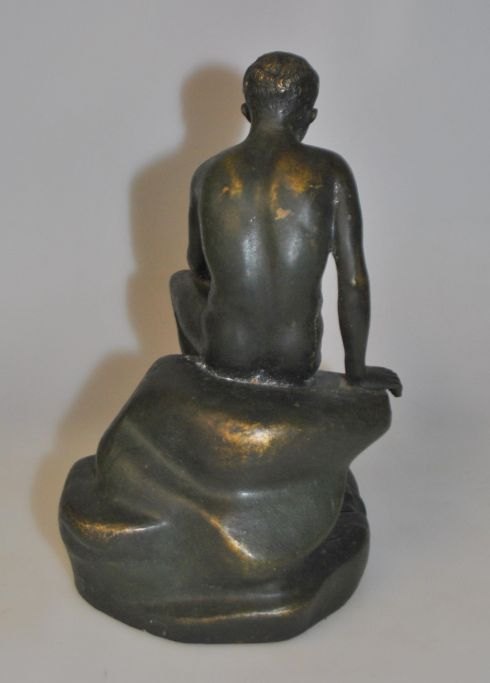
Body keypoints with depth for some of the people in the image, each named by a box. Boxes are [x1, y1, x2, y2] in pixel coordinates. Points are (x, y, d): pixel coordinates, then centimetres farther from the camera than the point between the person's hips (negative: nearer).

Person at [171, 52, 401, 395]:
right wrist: (357, 371, 3)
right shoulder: (330, 171, -10)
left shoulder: (208, 174, -5)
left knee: (181, 281, 33)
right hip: (298, 363, 0)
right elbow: (354, 281, -9)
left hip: (225, 356, 0)